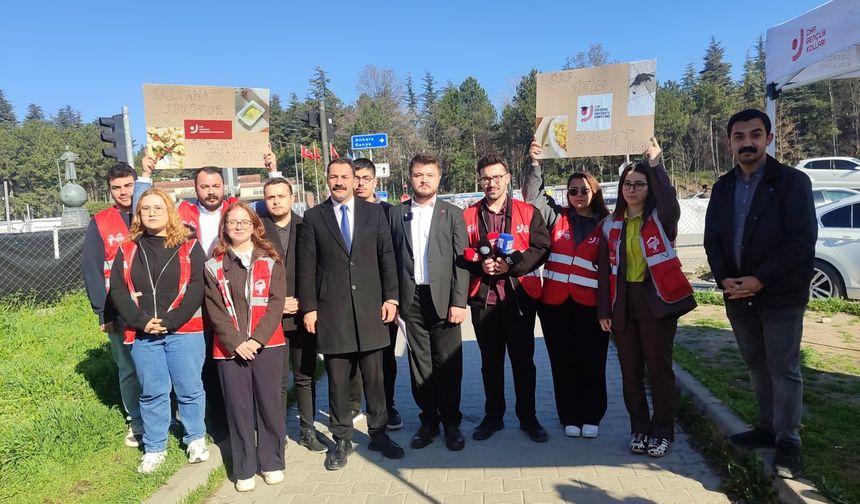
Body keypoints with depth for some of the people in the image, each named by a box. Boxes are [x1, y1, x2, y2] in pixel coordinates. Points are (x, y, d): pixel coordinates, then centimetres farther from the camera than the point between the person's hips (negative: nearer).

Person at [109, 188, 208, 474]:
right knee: (152, 392, 10)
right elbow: (117, 291, 3)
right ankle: (154, 449, 23)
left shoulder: (189, 247, 1)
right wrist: (142, 321, -10)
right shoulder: (127, 250, 9)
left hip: (184, 331, -2)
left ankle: (195, 439, 25)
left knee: (189, 389, 6)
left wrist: (170, 321, -15)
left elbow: (196, 288, -7)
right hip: (142, 334, 2)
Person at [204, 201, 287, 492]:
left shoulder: (270, 261, 3)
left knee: (269, 403, 6)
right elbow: (214, 310, -1)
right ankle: (244, 469, 19)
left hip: (266, 345, 0)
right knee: (238, 408, 6)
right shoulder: (214, 266, 5)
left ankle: (272, 462, 22)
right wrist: (235, 341, -12)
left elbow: (276, 302, -3)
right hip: (230, 348, 0)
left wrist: (257, 338, -13)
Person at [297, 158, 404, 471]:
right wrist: (308, 308, -2)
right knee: (338, 380, 7)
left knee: (375, 376, 9)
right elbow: (306, 266, 2)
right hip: (332, 311, -1)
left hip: (370, 308, 1)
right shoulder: (313, 217, 4)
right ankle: (342, 440, 22)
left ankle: (378, 434, 25)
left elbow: (386, 256, 6)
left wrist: (390, 297, -1)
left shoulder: (374, 212, 7)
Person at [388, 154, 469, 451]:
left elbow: (461, 261, 0)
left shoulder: (452, 214, 5)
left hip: (443, 298, -1)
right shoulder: (397, 213, 9)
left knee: (448, 364, 3)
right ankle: (428, 420, 22)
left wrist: (458, 302, -7)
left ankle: (451, 423, 18)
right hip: (411, 300, 2)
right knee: (419, 363, 8)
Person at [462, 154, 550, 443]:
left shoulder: (528, 212, 2)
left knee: (523, 361, 8)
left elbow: (541, 248, -4)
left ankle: (528, 417, 24)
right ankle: (493, 416, 28)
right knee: (490, 362, 13)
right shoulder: (468, 216, 5)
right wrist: (480, 266, -15)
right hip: (483, 298, 1)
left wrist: (511, 264, -16)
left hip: (519, 296, -1)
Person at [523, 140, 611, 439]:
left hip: (590, 304, -1)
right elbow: (533, 194, 1)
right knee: (563, 362, 9)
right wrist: (534, 163, -6)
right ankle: (570, 417, 22)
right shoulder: (556, 217, 5)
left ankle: (591, 417, 23)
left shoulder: (606, 226, 4)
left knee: (591, 363, 6)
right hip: (555, 303, 1)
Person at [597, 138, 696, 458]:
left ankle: (662, 432, 19)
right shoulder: (611, 225, 9)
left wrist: (655, 165, -28)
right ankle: (639, 429, 25)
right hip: (623, 304, 4)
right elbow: (604, 270, 8)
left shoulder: (661, 219, -1)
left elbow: (671, 203, -28)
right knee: (630, 371, 10)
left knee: (659, 369, 4)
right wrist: (603, 310, 3)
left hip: (656, 300, -4)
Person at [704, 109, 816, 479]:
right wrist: (724, 280, -7)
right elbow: (712, 239, 9)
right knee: (757, 366, 15)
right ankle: (768, 428, 29)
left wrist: (760, 280, -18)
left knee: (783, 369, 2)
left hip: (780, 295, -5)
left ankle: (788, 442, 13)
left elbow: (802, 241, -13)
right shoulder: (723, 187, 10)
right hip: (738, 295, 5)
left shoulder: (792, 181, -6)